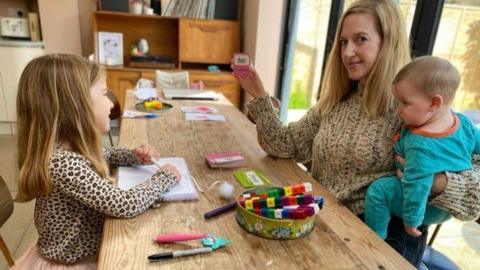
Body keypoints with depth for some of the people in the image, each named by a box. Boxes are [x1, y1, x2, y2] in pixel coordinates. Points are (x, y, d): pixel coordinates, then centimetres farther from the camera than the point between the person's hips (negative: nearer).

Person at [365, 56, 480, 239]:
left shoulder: (419, 144, -35)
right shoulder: (464, 123, -11)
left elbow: (417, 187, -32)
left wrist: (411, 220, -20)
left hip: (431, 209, -8)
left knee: (379, 190, -12)